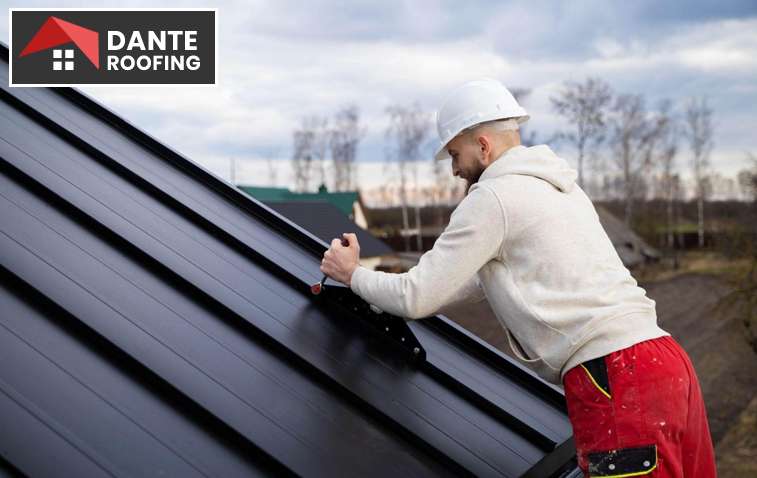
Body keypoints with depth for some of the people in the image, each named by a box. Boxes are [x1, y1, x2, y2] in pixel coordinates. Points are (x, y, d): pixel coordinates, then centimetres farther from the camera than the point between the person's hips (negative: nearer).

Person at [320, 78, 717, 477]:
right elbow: (481, 280, 33)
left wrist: (353, 275, 15)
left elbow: (417, 297, -4)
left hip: (615, 377, -9)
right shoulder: (558, 187, 24)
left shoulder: (491, 197, -4)